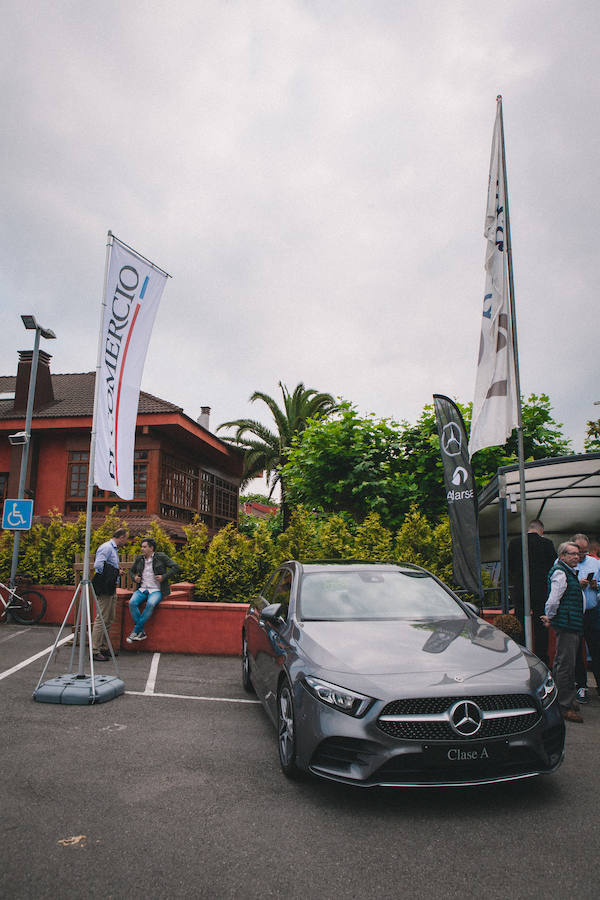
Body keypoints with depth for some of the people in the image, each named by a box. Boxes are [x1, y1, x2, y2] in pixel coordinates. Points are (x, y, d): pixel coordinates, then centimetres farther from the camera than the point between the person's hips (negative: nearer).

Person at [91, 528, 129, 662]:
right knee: (101, 619, -8)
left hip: (111, 588, 10)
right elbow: (98, 566, -21)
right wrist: (116, 571, -13)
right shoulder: (106, 548, -11)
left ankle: (103, 648, 22)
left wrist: (117, 567, 10)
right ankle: (94, 651, -3)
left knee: (110, 619, 14)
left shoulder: (114, 549, 20)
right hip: (104, 588, -10)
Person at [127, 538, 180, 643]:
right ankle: (141, 632, -21)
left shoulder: (161, 557, -1)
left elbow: (175, 567, -2)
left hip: (156, 590, -4)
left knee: (150, 604, -35)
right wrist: (134, 577, 6)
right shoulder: (139, 559, 11)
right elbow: (132, 571, 29)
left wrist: (164, 577, -11)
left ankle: (135, 631, -24)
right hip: (142, 589, 4)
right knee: (132, 603, -27)